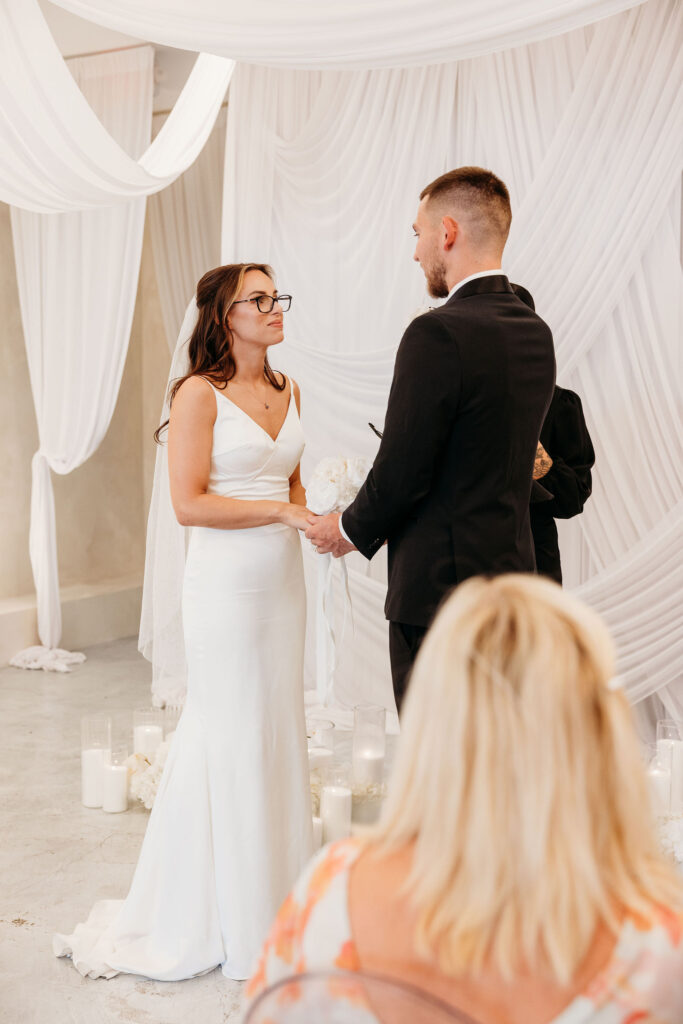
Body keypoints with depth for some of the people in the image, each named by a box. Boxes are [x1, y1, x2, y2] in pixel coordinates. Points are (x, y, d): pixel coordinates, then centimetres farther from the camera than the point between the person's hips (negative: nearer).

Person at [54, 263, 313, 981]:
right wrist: (283, 510, -18)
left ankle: (273, 899, 26)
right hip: (226, 584, -7)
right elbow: (189, 503, -16)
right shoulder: (200, 393, -10)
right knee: (228, 737, 1)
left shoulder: (288, 390, 11)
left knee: (278, 730, 12)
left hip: (282, 579, 7)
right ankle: (220, 914, 18)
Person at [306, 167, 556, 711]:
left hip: (440, 585, -9)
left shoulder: (438, 333, -18)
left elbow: (401, 473, -17)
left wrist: (352, 529, 3)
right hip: (512, 573, 9)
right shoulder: (536, 333, 8)